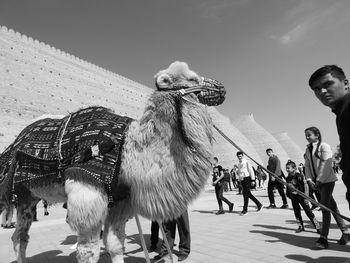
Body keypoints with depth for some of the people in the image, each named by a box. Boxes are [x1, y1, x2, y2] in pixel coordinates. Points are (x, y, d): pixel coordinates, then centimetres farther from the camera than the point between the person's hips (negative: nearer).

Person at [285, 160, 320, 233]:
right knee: (297, 212, 11)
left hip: (301, 197, -6)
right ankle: (300, 226, 24)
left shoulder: (299, 176, -17)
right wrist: (288, 195, 13)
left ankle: (317, 227, 11)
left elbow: (305, 186, -14)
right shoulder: (288, 178, 1)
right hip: (293, 198, 6)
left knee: (308, 212, 0)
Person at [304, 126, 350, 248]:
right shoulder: (307, 150, 11)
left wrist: (319, 180, -17)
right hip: (317, 182, 7)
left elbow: (326, 165, -16)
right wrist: (309, 180, -4)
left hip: (327, 180, -7)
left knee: (325, 207, -8)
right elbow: (307, 166, 8)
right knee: (332, 206, 13)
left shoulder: (324, 146, -10)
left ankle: (323, 238, -3)